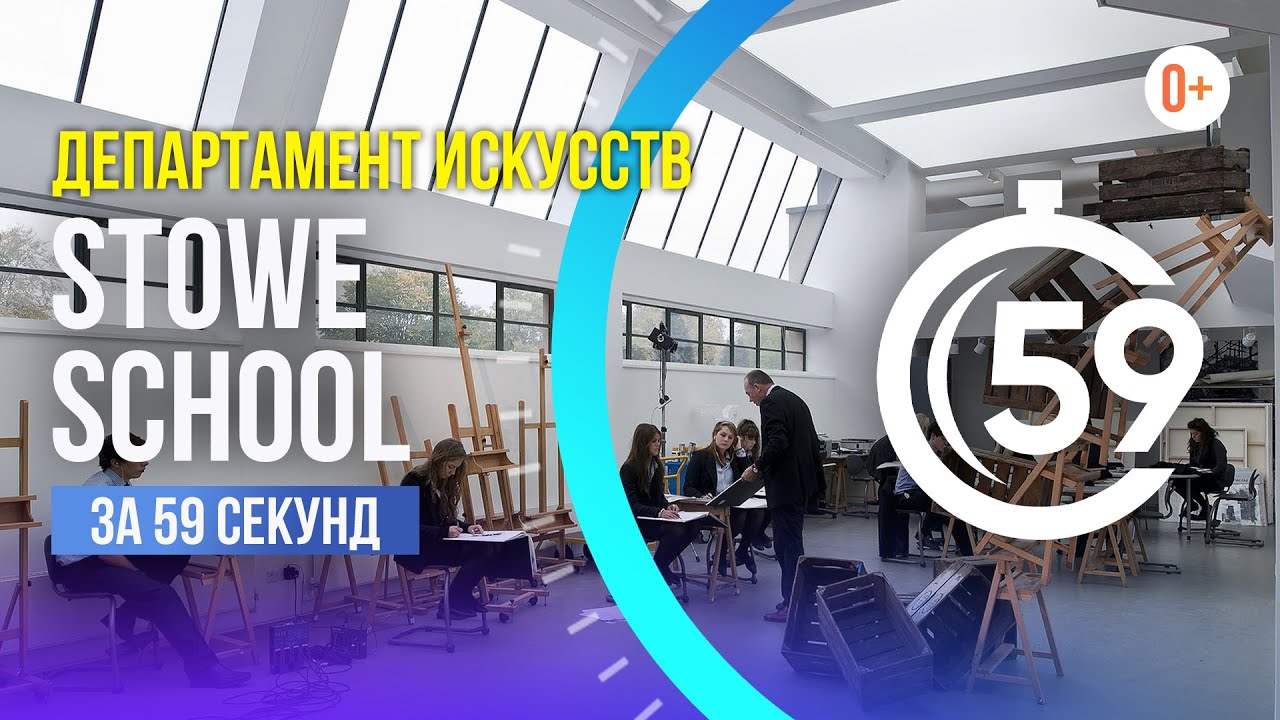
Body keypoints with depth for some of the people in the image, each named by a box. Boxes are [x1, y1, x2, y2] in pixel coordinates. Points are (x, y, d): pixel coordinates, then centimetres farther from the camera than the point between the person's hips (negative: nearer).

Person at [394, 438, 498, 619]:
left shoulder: (444, 482, 12)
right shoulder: (414, 482, -13)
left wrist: (466, 527, -2)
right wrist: (445, 532, -26)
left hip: (439, 541, 8)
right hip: (416, 548, -8)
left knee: (488, 549, -17)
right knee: (478, 551, -24)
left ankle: (463, 597, 0)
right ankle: (450, 604, -13)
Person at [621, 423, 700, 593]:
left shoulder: (655, 466, 9)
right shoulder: (628, 469, -14)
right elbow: (632, 505, -20)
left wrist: (668, 506, -10)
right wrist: (660, 512, -33)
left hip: (654, 516, 7)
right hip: (633, 521, -7)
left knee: (691, 528, -18)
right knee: (675, 531, -31)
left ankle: (661, 568, -3)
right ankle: (656, 572, -10)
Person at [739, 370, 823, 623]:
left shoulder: (771, 403, -13)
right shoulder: (795, 400, 17)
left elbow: (777, 443, -25)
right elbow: (812, 441, 19)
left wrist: (757, 468, -13)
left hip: (785, 484, -10)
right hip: (801, 480, 10)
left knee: (787, 543, -4)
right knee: (792, 541, 17)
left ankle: (792, 604, 2)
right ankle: (798, 597, 24)